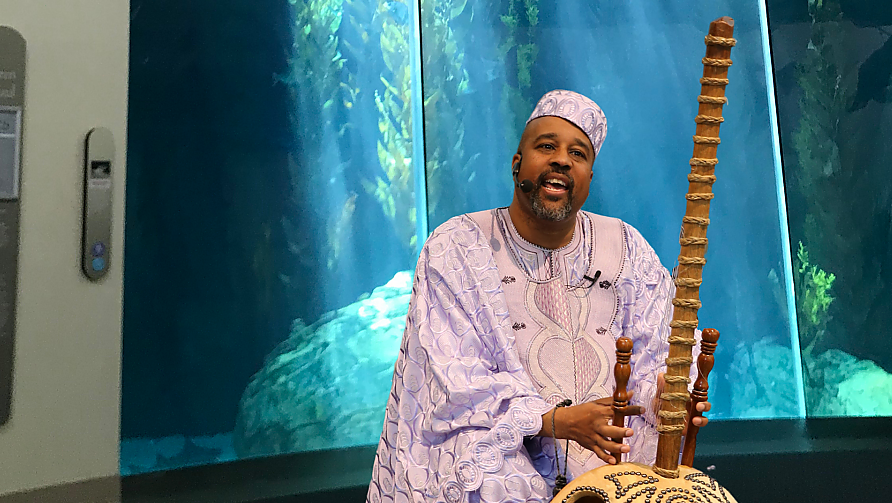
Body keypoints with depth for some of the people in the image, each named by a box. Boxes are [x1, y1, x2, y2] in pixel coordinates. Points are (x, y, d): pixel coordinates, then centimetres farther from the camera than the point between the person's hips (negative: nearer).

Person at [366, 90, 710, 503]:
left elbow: (650, 356, 5)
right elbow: (457, 379, -10)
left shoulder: (626, 248, 8)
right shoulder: (456, 248, -3)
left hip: (611, 446, 4)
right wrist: (557, 421, -22)